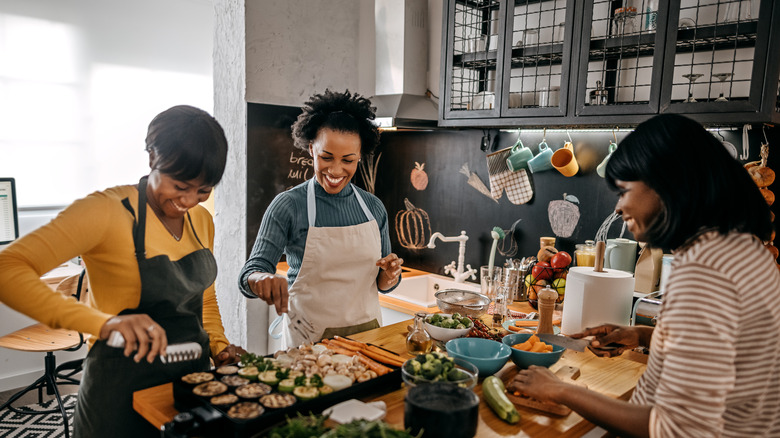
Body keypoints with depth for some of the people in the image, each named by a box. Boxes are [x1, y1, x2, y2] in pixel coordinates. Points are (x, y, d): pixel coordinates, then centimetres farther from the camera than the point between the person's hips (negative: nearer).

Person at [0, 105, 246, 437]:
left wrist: (218, 346, 0)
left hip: (193, 376, 6)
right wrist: (104, 323, -39)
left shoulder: (202, 220, 4)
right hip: (124, 389, -6)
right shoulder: (108, 211, -18)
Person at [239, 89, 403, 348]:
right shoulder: (288, 205, -9)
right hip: (310, 340, -3)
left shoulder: (373, 207, 2)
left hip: (367, 331, 4)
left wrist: (390, 275, -13)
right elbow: (250, 274, -14)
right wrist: (263, 280, -35)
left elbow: (381, 283, 9)